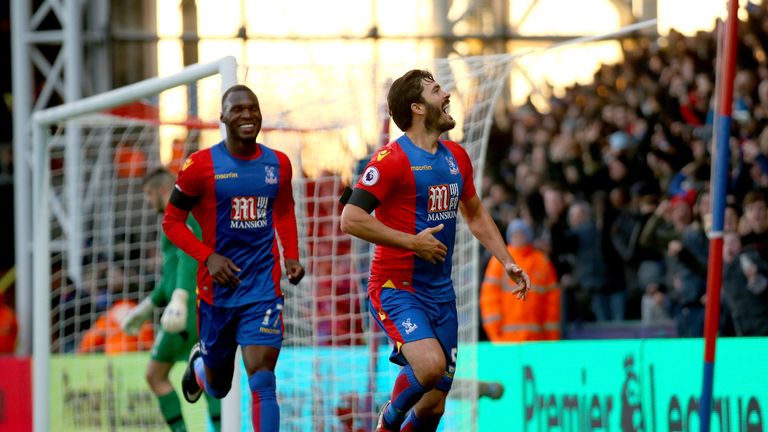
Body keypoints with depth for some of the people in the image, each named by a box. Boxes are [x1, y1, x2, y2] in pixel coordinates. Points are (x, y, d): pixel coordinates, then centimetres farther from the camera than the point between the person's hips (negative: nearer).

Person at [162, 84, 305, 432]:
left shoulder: (278, 164, 3)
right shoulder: (202, 165, -8)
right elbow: (172, 221, -2)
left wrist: (292, 257, 5)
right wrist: (208, 257, -15)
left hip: (264, 289, 1)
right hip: (218, 288, -1)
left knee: (262, 380, -14)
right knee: (218, 386, 16)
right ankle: (201, 362, 53)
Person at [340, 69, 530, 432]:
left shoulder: (456, 157, 11)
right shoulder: (393, 159, -12)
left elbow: (475, 215, 26)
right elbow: (350, 219, -18)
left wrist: (507, 263, 16)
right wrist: (412, 242, -18)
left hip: (440, 293, 7)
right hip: (396, 289, -7)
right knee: (431, 365, -29)